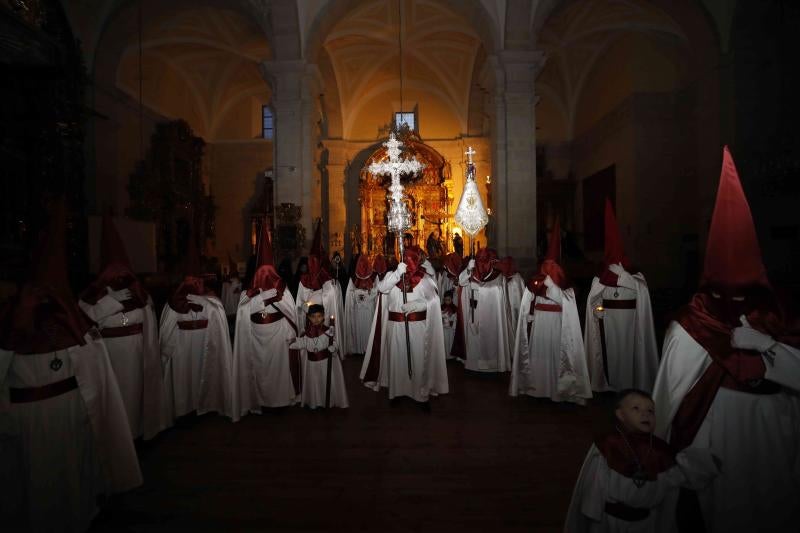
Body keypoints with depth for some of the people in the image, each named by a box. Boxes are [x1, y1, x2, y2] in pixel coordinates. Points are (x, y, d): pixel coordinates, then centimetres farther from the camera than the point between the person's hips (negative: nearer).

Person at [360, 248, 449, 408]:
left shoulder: (424, 279, 0)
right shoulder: (393, 275, 4)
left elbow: (432, 300, -7)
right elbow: (382, 288, -15)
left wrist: (415, 305, -21)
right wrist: (398, 272, -22)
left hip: (417, 326, -1)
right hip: (396, 326, 1)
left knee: (419, 359, 4)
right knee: (397, 358, 9)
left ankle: (422, 394, 18)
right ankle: (397, 390, 26)